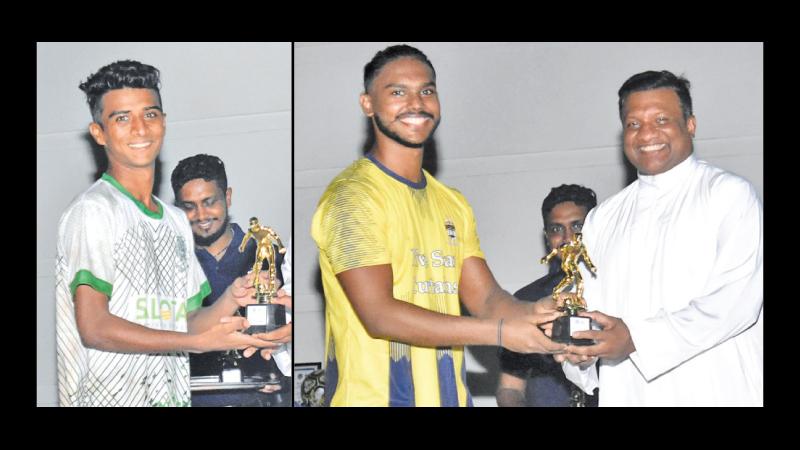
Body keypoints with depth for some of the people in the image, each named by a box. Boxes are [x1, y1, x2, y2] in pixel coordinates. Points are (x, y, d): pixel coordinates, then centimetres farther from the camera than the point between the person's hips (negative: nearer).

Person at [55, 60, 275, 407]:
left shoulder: (177, 220, 16)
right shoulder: (93, 210, -8)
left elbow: (184, 325, 14)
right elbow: (95, 328, -16)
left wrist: (231, 299, -6)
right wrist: (203, 341, -16)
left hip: (172, 395, 7)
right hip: (111, 396, -7)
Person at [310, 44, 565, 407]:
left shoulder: (452, 204, 14)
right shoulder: (351, 195, -11)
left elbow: (485, 297, 6)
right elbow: (379, 315, -19)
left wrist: (532, 314, -16)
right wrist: (500, 332, -21)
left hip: (447, 395, 7)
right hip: (371, 396, -7)